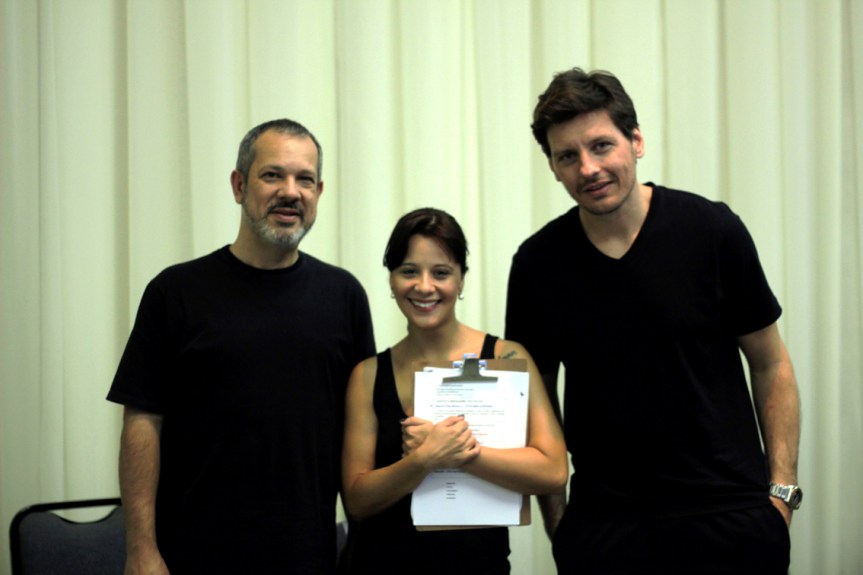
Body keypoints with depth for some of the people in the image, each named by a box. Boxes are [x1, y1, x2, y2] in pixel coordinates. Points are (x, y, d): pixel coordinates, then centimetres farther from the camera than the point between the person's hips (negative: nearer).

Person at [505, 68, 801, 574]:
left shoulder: (712, 231, -6)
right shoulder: (538, 263, -2)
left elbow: (771, 365, 2)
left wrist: (782, 490, -4)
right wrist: (553, 512, 3)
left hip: (729, 515, -1)